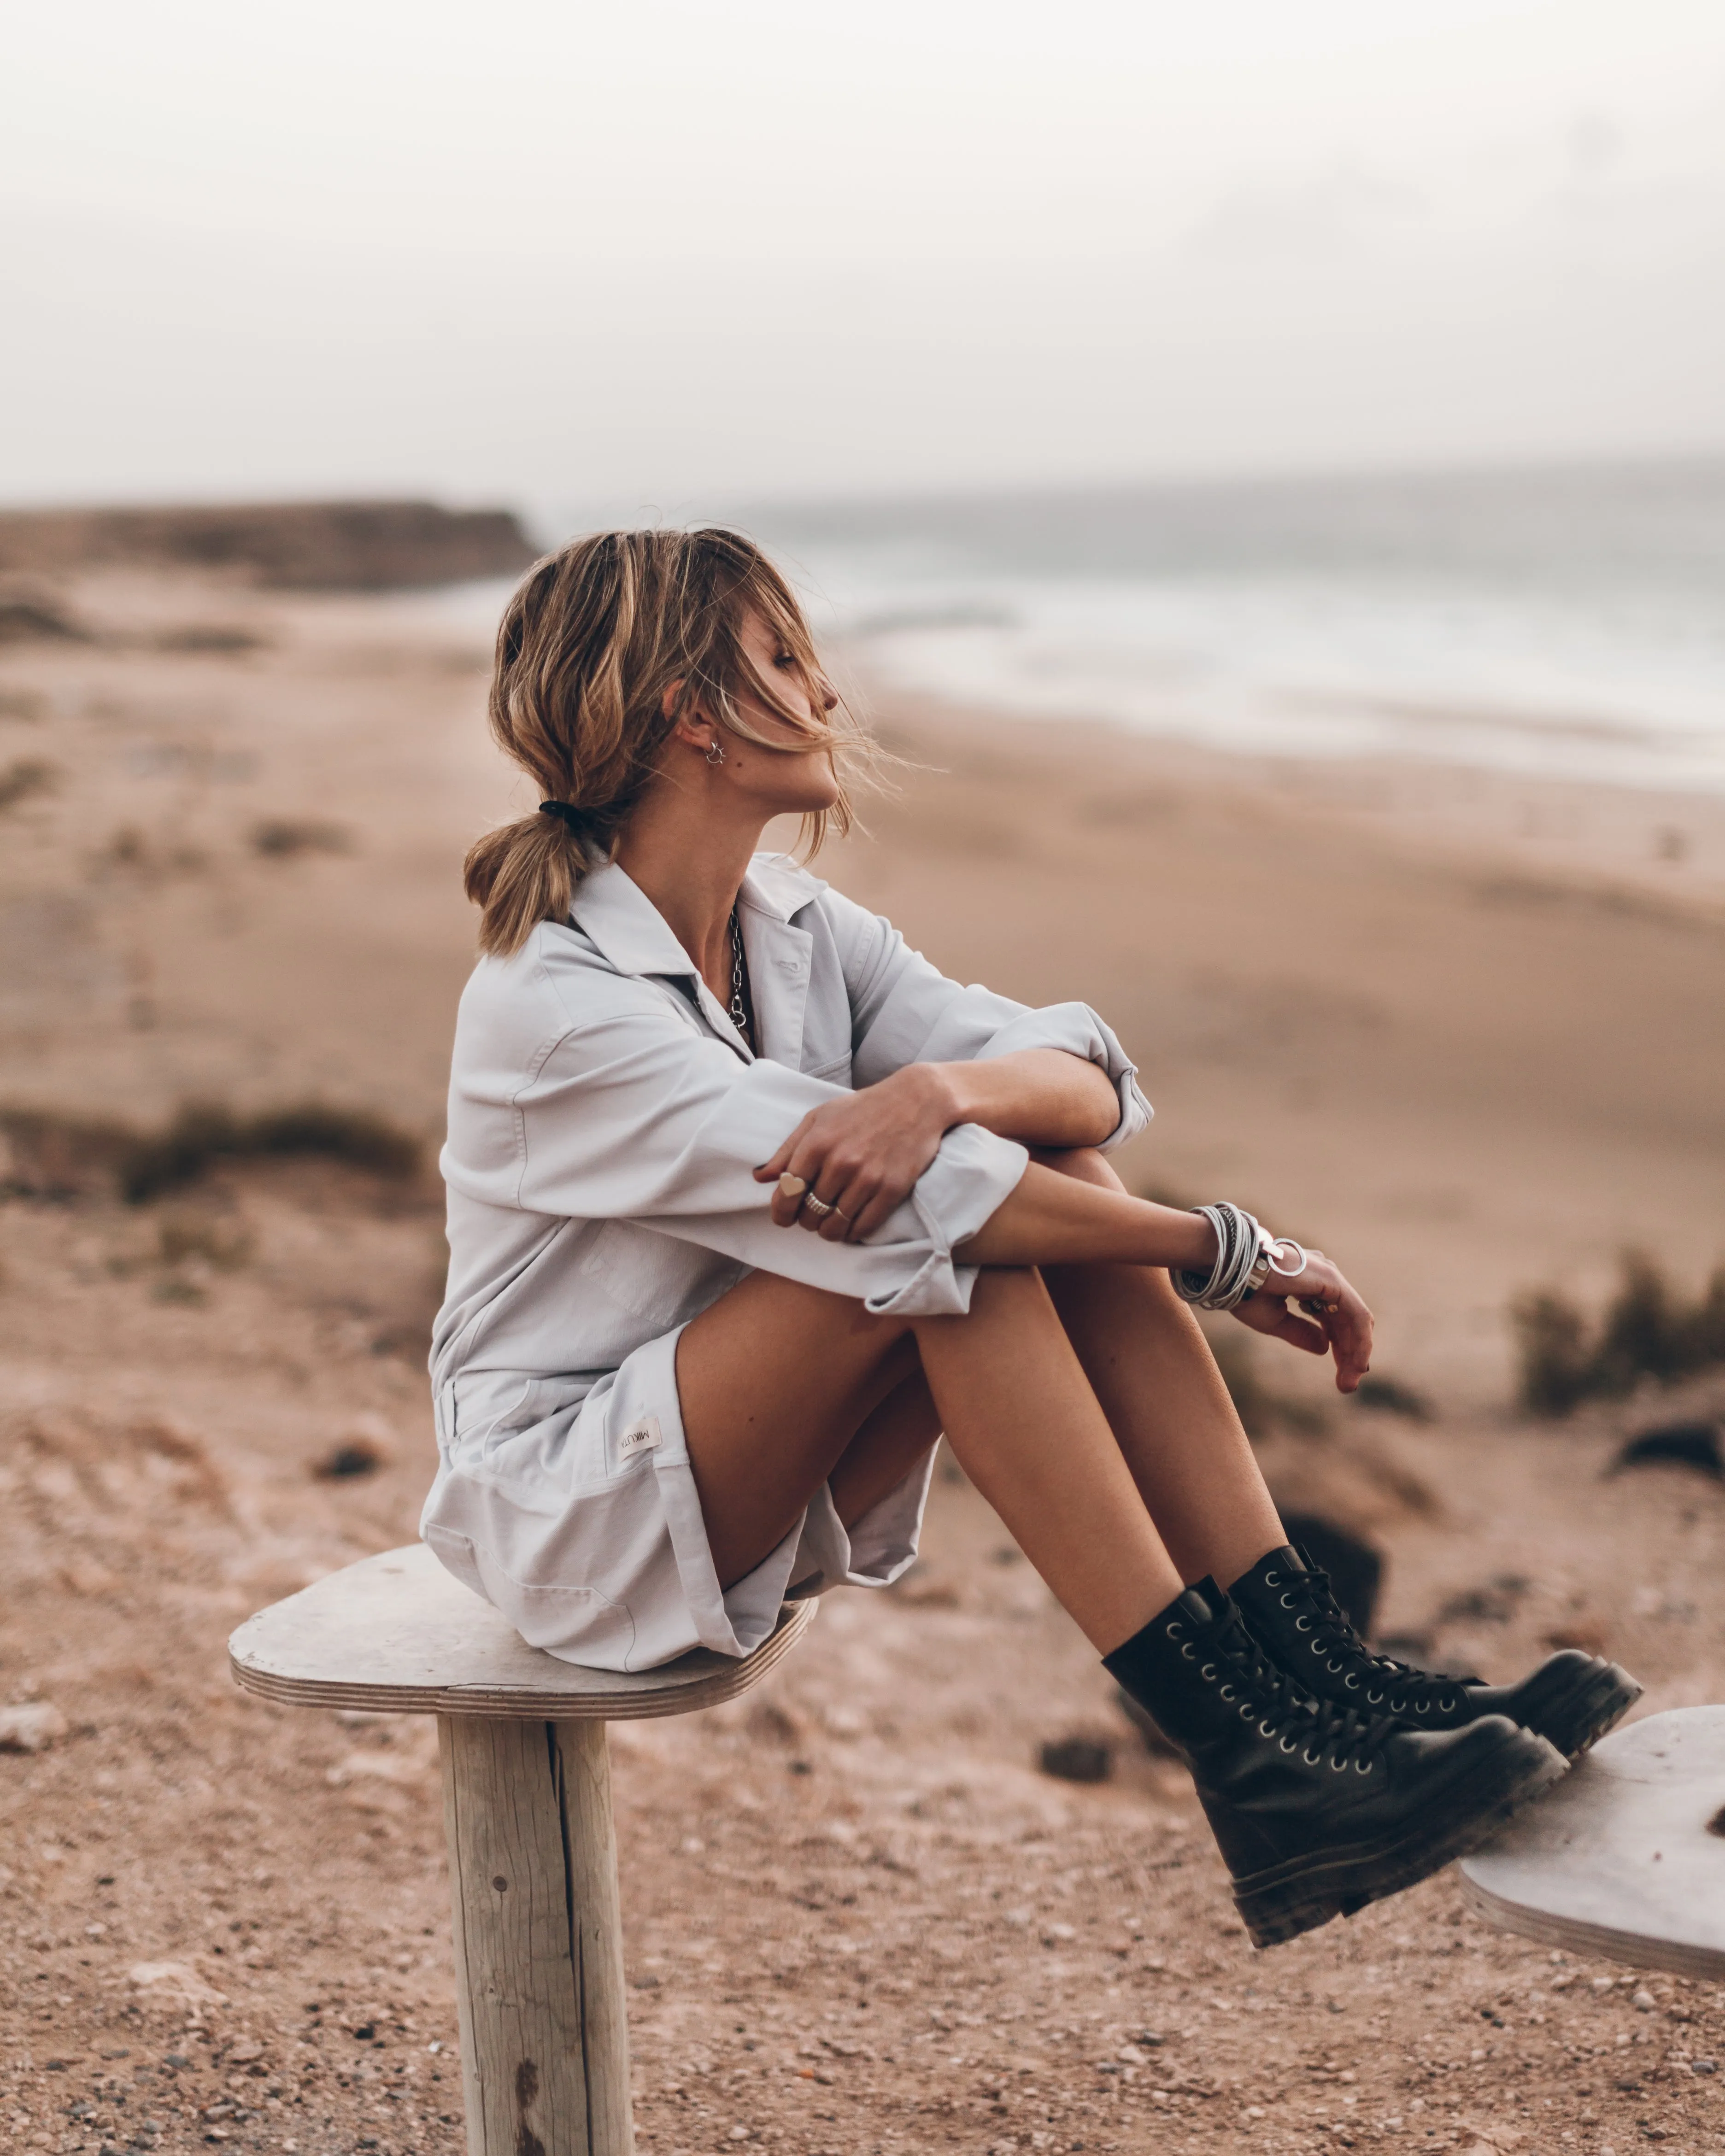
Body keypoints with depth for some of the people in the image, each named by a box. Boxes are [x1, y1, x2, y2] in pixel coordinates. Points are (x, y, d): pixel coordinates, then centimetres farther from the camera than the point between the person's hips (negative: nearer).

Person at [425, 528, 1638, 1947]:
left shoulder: (794, 926, 3)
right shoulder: (554, 1005, -22)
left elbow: (1087, 1077, -10)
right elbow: (912, 1196, -28)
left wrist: (943, 1088, -33)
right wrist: (1232, 1257, -25)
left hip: (765, 1490, 7)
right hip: (576, 1514, -7)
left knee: (1054, 1171, -16)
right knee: (950, 1226, -28)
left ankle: (1320, 1674, -21)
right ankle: (1250, 1772, -31)